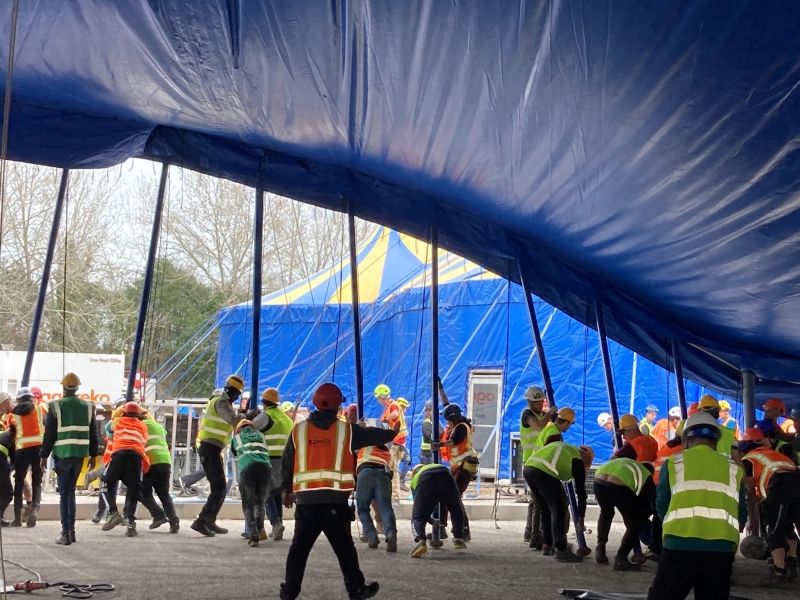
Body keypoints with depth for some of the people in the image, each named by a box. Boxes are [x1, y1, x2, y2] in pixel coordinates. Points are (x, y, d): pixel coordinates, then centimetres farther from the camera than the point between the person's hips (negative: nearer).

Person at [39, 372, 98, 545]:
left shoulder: (56, 406, -6)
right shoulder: (87, 407, 7)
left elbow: (49, 435, -6)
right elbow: (93, 434, 10)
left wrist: (44, 456, 0)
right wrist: (93, 455, 18)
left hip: (62, 455, -4)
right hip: (80, 455, 4)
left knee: (64, 494, 0)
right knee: (71, 492, 16)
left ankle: (66, 534, -5)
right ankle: (71, 530, 16)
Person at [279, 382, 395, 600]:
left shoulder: (298, 430, 5)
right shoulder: (346, 430, 2)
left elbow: (287, 464, 10)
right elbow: (372, 435, 18)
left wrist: (287, 490, 23)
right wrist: (392, 433, 39)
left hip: (306, 500, 1)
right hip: (335, 501, -1)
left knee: (300, 547, 6)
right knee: (344, 547, 9)